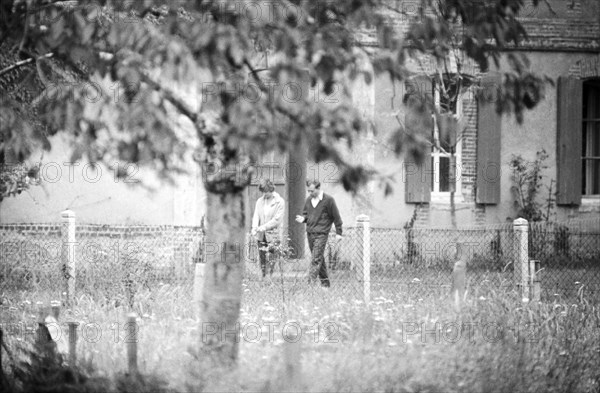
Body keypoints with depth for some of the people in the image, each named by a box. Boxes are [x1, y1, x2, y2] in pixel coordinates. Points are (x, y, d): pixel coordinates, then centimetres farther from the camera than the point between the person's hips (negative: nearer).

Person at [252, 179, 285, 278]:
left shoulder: (279, 202, -4)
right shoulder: (260, 201, 10)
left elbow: (277, 219, -9)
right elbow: (256, 215, 5)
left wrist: (264, 227, -16)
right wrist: (254, 227, -15)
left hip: (273, 235, -4)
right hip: (261, 236, 4)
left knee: (270, 259, -10)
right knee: (262, 259, 5)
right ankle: (263, 278, 11)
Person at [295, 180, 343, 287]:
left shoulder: (328, 200, -7)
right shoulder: (309, 200, 9)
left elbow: (336, 217, -2)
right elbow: (306, 213, 22)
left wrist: (338, 233, -2)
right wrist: (303, 218, -2)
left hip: (321, 233, -6)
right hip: (310, 233, 6)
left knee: (316, 259, -14)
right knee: (319, 258, 13)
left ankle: (310, 281, -21)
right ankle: (325, 281, 21)